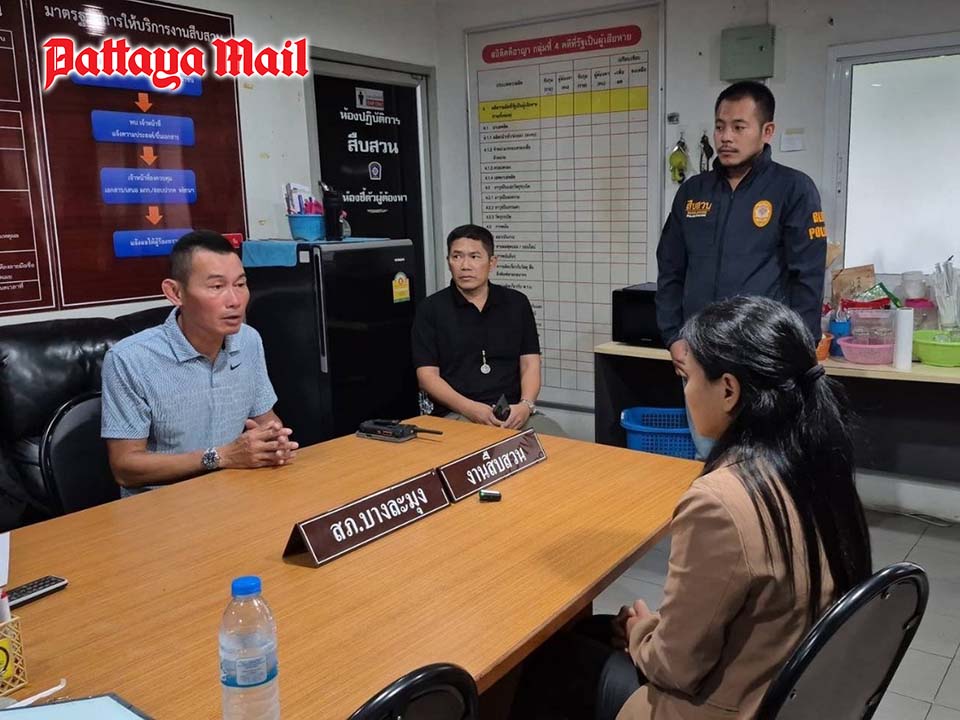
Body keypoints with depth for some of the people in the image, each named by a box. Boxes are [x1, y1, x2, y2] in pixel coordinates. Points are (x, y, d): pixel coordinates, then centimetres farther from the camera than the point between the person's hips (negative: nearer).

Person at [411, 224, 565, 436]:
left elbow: (530, 364, 8)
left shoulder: (517, 303, 12)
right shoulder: (431, 309, 5)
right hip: (456, 414, -3)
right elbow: (427, 375, -1)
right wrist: (470, 408, -17)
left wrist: (526, 405, -13)